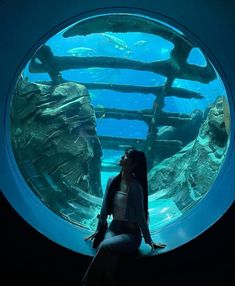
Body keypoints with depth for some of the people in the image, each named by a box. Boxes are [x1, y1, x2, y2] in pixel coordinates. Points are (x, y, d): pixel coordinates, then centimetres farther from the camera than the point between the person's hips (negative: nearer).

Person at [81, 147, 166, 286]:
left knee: (105, 247, -32)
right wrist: (98, 229, 18)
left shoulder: (135, 187, -12)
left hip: (131, 233, -4)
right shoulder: (112, 181, 5)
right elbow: (105, 208, 14)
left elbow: (140, 215, -7)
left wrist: (149, 240, -4)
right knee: (110, 256, -30)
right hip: (114, 228, 4)